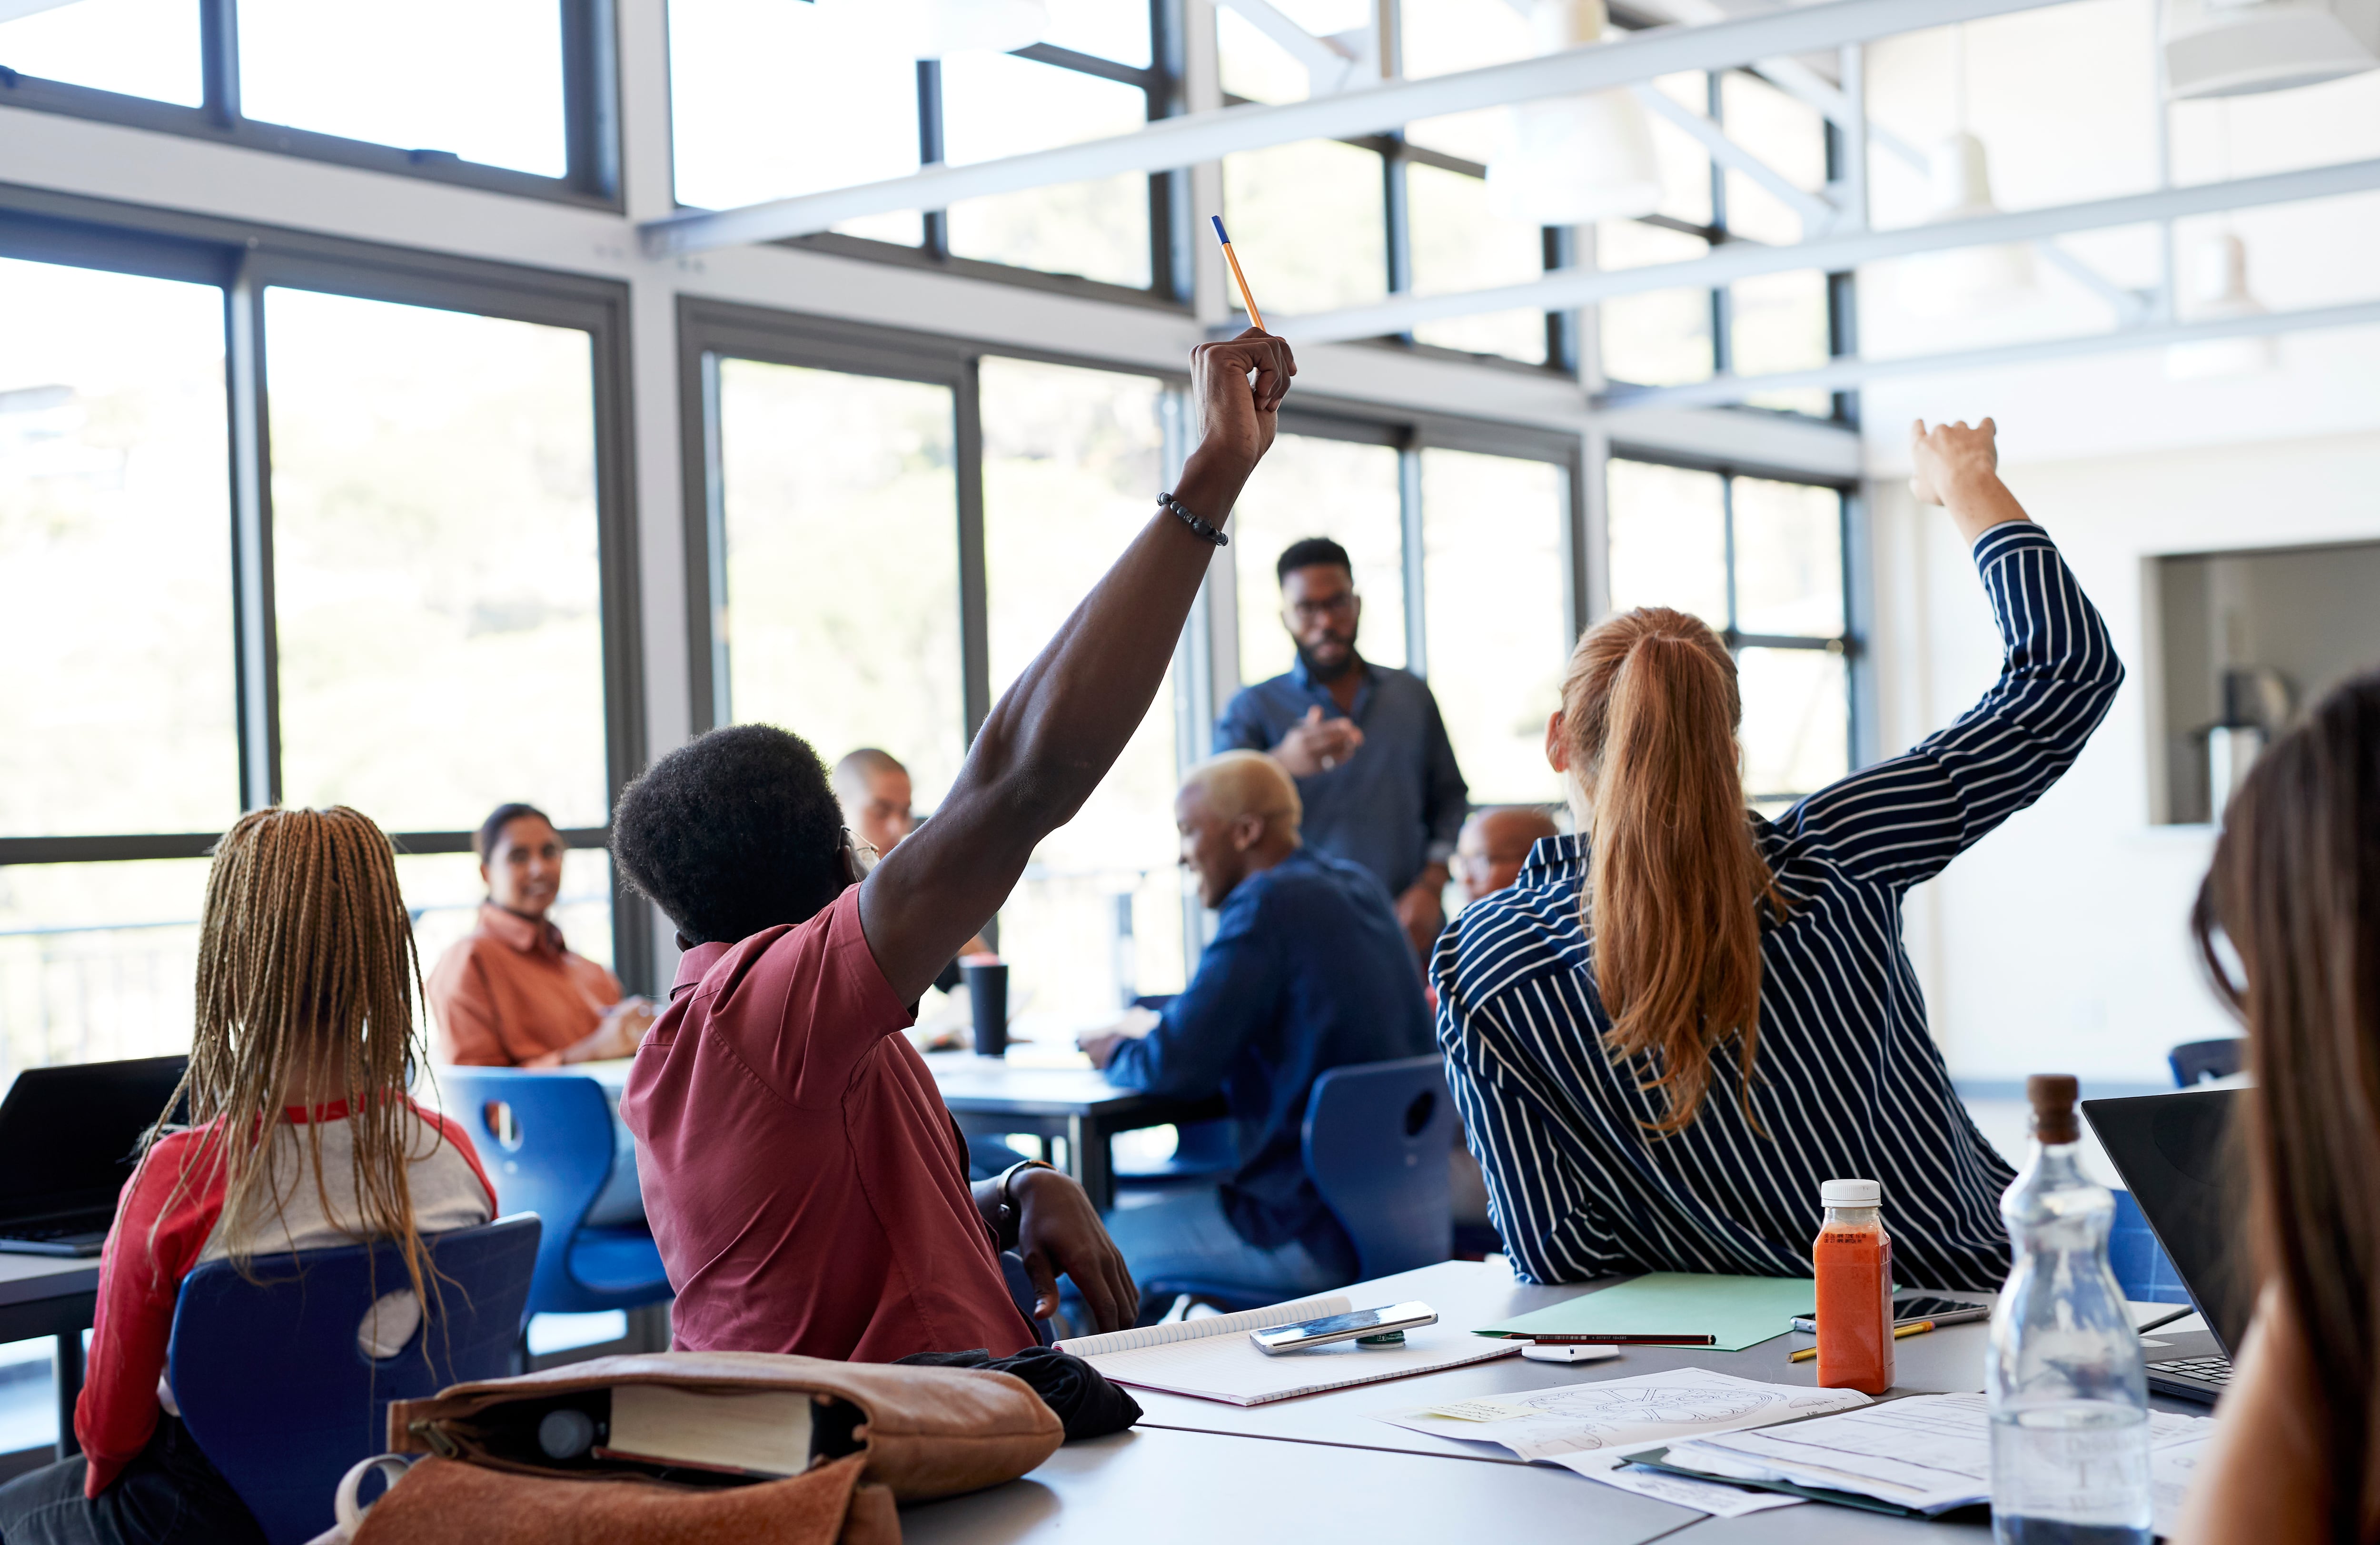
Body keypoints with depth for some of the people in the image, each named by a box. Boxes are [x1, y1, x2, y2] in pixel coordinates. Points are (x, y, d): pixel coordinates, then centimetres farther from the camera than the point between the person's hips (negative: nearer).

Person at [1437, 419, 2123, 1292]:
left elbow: (1555, 1254, -11)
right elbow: (2071, 666, -1)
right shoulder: (1830, 861, -9)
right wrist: (1969, 483, 13)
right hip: (1976, 1316, 1)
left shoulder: (1479, 964, -10)